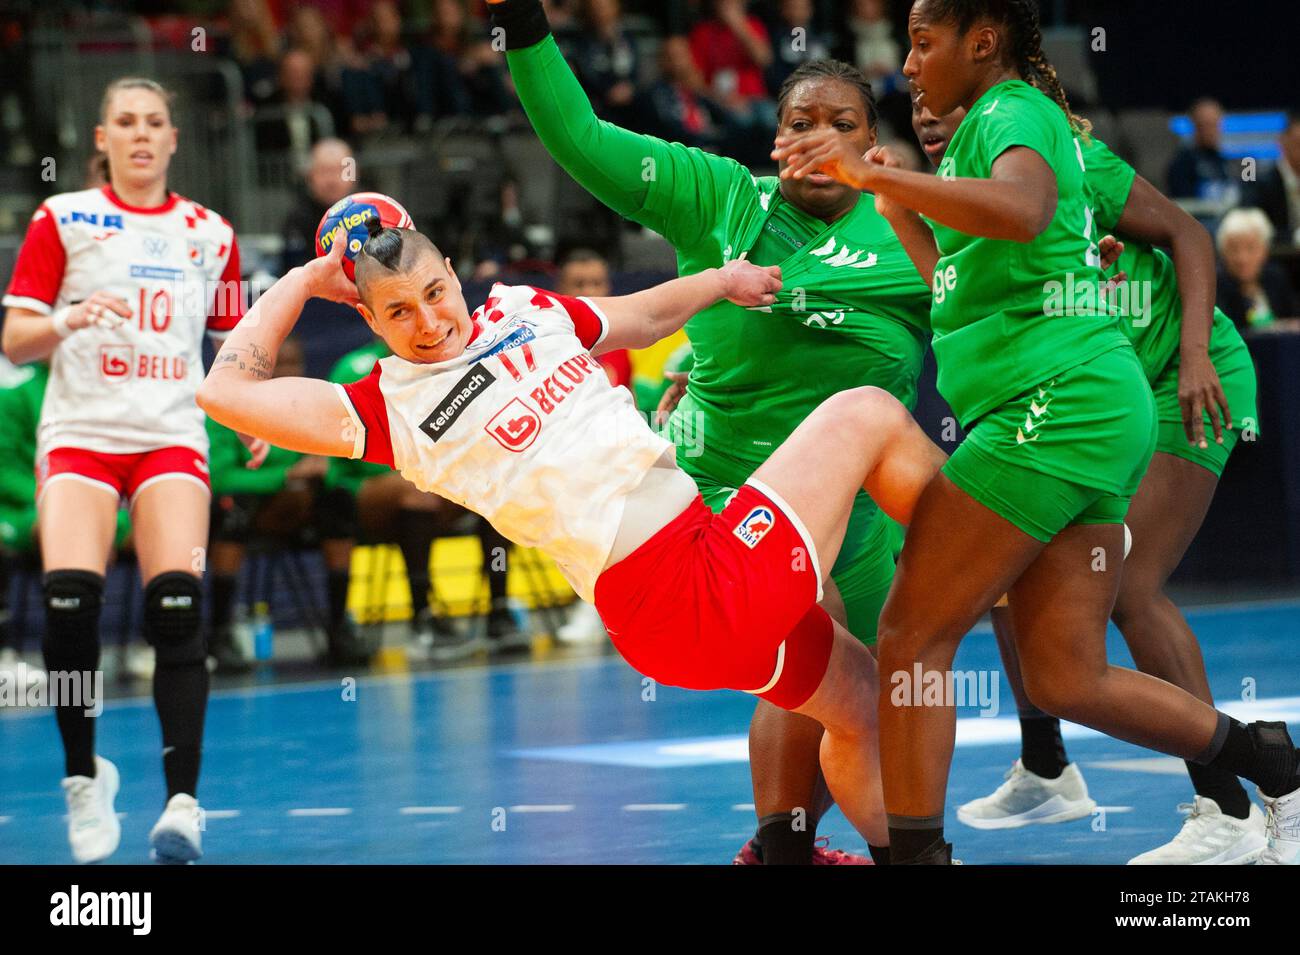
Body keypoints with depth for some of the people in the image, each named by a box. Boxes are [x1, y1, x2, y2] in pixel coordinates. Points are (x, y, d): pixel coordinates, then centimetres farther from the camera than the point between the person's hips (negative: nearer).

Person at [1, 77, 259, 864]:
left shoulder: (210, 233, 12)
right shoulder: (64, 219, 5)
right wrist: (70, 320, -19)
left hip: (171, 436, 1)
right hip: (80, 433, -1)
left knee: (178, 604, -18)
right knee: (70, 597, -20)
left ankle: (183, 801, -16)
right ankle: (84, 774, 1)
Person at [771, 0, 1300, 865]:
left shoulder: (1015, 113, -4)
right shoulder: (1001, 123, 25)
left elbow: (1022, 210, -30)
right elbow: (967, 293, 33)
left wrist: (872, 173, -33)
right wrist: (896, 206, 29)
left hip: (1055, 406, -10)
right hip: (1100, 413, 10)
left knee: (913, 636, -7)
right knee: (1066, 682, 7)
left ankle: (915, 852, -6)